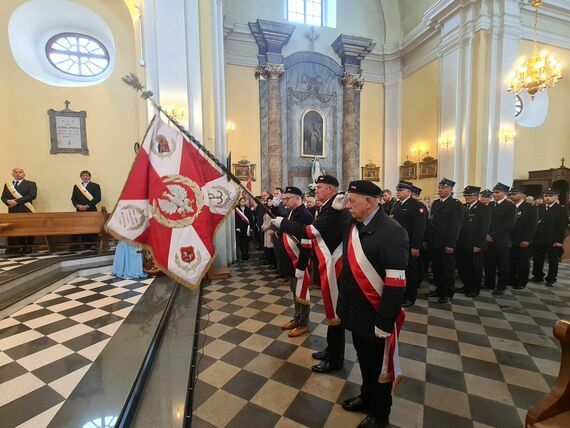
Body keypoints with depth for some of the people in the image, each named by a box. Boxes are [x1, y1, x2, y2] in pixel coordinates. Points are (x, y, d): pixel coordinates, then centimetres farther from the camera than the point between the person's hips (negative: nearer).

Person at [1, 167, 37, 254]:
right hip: (12, 212, 4)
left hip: (26, 212, -4)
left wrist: (17, 201, -14)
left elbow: (32, 196, -9)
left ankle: (27, 250, 0)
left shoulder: (31, 184, 5)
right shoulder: (7, 184, 19)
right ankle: (13, 250, 6)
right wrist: (8, 201, -9)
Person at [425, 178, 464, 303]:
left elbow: (455, 226, -14)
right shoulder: (435, 203, 13)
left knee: (447, 269, 6)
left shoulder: (456, 205, -8)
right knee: (436, 268, 13)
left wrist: (450, 245, -17)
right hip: (434, 243, 6)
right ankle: (439, 289, 27)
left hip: (446, 245, -6)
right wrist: (427, 240, 9)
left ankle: (448, 293, 19)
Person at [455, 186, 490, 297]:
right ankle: (466, 286, 27)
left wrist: (478, 245, -16)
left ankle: (475, 289, 24)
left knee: (475, 268, 8)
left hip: (475, 246, -5)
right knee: (462, 267, 10)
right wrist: (457, 242, 4)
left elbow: (484, 228, -11)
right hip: (462, 245, 5)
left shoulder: (484, 209, -6)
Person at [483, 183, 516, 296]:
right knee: (489, 264, 8)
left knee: (502, 265, 6)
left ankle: (501, 286, 18)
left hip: (501, 241, -4)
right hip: (488, 240, 4)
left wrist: (493, 236, -16)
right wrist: (486, 234, -3)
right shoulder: (490, 205, 12)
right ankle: (489, 284, 20)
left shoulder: (510, 206, -4)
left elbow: (509, 225, -13)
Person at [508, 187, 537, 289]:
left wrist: (526, 240, -17)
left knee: (523, 263, 6)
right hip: (511, 240, 4)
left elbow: (532, 225, -11)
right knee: (511, 262, 8)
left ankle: (521, 282, 17)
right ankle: (511, 280, 19)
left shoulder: (530, 208, -4)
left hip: (523, 242, -4)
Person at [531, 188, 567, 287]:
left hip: (553, 241, -3)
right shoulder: (539, 208, 7)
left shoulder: (561, 209, -3)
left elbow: (562, 226, -8)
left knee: (553, 260, 8)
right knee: (537, 259, 11)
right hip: (538, 239, 3)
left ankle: (551, 279, 20)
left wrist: (559, 240, -14)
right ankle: (538, 276, 25)